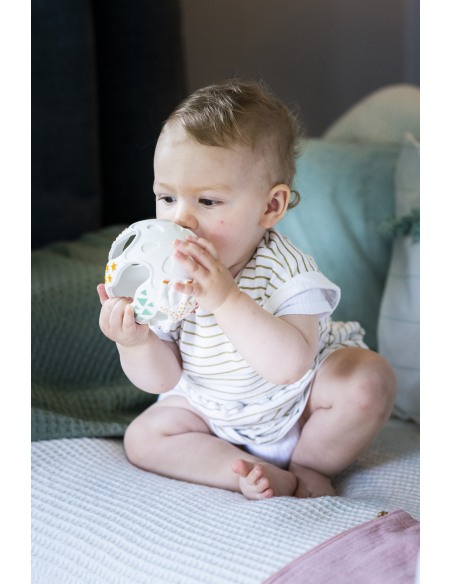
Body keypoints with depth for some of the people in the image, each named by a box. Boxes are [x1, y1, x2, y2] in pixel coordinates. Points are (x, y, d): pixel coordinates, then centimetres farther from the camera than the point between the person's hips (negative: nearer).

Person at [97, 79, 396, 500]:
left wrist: (225, 298, -55)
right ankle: (262, 475, -17)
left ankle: (308, 468, -3)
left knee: (369, 380, -26)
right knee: (143, 438, -11)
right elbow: (163, 379, -11)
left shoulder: (284, 270, -30)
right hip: (214, 414, 4)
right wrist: (137, 342, -34)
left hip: (301, 408, -4)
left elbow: (290, 366, -45)